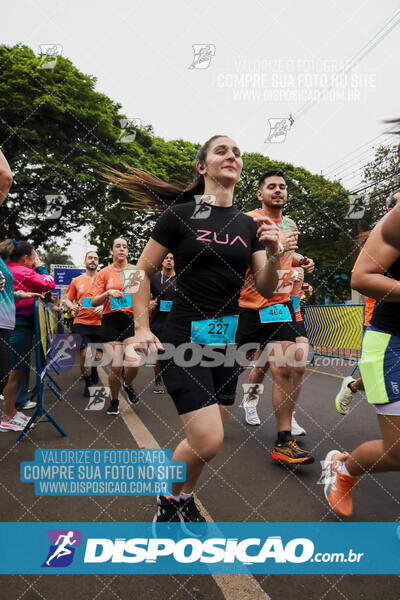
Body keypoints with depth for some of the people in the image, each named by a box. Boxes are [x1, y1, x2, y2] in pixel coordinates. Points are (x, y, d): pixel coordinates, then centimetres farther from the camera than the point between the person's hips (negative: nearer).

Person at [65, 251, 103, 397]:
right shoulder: (76, 281, 7)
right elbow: (67, 299, 11)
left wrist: (103, 307, -11)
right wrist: (72, 307, -9)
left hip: (99, 323, 1)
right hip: (81, 323, 0)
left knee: (98, 356, 7)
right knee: (84, 355, -4)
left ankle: (94, 369, 42)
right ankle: (87, 384, 17)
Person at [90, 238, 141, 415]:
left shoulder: (136, 271, 10)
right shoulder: (104, 273, 7)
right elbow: (93, 302, 4)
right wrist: (108, 293, -13)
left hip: (132, 320, 1)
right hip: (111, 321, 0)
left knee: (134, 362, -17)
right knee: (116, 366, -5)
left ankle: (127, 385, 19)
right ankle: (114, 401, 22)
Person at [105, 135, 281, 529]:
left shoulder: (249, 225, 8)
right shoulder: (180, 214, -6)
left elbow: (266, 290, 4)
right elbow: (143, 272, -2)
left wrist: (274, 254, -14)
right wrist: (141, 328, -9)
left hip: (226, 341, 6)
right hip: (184, 340, -5)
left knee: (210, 437, 13)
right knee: (208, 441, -12)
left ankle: (184, 499, 41)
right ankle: (169, 500, 19)